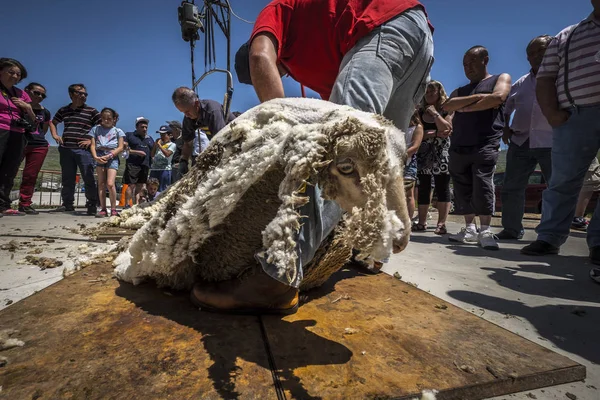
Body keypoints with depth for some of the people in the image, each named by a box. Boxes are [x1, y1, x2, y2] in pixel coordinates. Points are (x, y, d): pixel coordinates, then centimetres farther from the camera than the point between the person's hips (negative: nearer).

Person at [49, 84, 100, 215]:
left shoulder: (91, 111, 2)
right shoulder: (63, 110, 15)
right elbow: (53, 122, 30)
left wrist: (92, 140, -9)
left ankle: (92, 205, -5)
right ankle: (67, 204, 17)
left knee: (89, 178, -9)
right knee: (67, 179, 9)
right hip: (66, 150, 5)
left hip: (83, 150, -4)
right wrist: (55, 135, 14)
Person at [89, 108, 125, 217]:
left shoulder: (118, 131, 11)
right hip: (100, 156, 3)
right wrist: (95, 157, -9)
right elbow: (93, 145, 8)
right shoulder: (96, 129, 16)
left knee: (110, 184, -13)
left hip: (112, 157, -2)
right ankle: (103, 209, 4)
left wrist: (109, 156, -11)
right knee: (101, 184, 0)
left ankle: (113, 209, -4)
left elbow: (120, 147, 2)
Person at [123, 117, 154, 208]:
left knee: (140, 186, 7)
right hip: (133, 165, -5)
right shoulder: (129, 135, 8)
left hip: (145, 166, 5)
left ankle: (136, 205, 14)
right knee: (131, 185, -10)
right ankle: (127, 205, -5)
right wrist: (136, 152, -12)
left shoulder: (150, 139, 22)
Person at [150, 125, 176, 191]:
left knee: (163, 190, -7)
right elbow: (152, 155, 18)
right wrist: (155, 144, 11)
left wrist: (159, 145, -9)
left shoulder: (172, 145, 2)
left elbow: (167, 154, -16)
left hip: (165, 169, -6)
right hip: (154, 169, 6)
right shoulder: (158, 143, 21)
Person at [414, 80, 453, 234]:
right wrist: (437, 133, -9)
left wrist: (434, 113, -6)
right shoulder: (420, 112, 12)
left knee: (442, 187, -5)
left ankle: (441, 223, -4)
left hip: (441, 153, -2)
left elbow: (446, 129, -10)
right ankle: (422, 221, 5)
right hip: (424, 153, 3)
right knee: (423, 187, 2)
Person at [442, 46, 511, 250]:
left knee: (483, 186, -15)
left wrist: (465, 108, 1)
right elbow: (447, 106, 4)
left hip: (485, 145, -4)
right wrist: (476, 97, -5)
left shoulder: (501, 78, 16)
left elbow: (498, 98, -7)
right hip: (458, 147, 5)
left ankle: (485, 231, -10)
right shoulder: (460, 90, 26)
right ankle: (469, 229, 8)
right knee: (463, 189, 2)